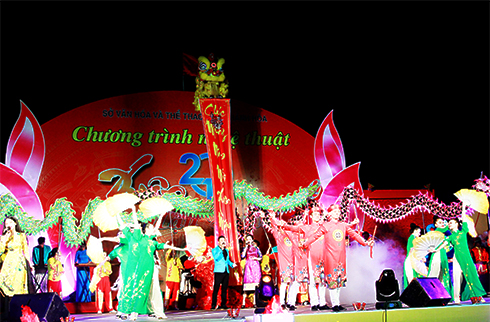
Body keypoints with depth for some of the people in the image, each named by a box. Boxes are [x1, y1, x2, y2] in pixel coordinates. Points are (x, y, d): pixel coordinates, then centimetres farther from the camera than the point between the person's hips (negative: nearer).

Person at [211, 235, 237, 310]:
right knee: (216, 288, -8)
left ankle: (223, 304, 12)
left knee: (224, 289, 7)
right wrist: (221, 249, -19)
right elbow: (216, 258, -16)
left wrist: (232, 264, 10)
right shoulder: (215, 250, 2)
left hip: (226, 272, 6)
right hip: (219, 271, -6)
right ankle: (213, 305, -6)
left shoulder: (226, 250, 20)